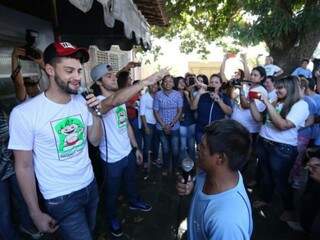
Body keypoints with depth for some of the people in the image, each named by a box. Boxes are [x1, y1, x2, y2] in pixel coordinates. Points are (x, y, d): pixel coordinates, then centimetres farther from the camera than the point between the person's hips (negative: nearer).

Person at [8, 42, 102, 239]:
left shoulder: (82, 102, -6)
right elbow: (24, 167, -13)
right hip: (61, 199, -5)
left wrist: (94, 114, -15)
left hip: (90, 186, 6)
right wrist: (36, 213, -7)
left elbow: (95, 141, 2)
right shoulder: (24, 113, -21)